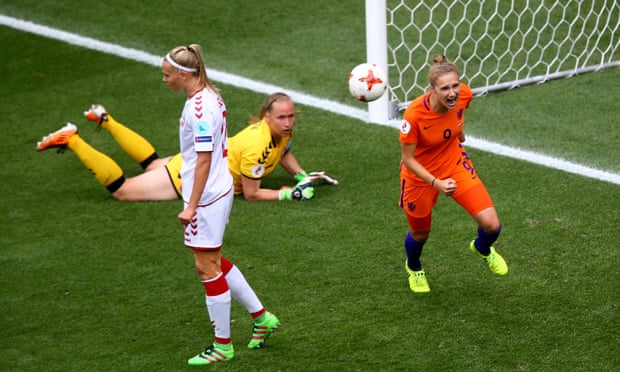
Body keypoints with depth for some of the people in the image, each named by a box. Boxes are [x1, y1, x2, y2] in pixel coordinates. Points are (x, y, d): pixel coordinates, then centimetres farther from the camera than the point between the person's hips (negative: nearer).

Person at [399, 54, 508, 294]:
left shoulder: (464, 95, -23)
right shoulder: (415, 114, -35)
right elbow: (408, 159, -24)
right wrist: (436, 183, -36)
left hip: (455, 165, 3)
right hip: (421, 175, -3)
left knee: (491, 225, -10)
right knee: (420, 234, 19)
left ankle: (483, 249, 30)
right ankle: (414, 268, 58)